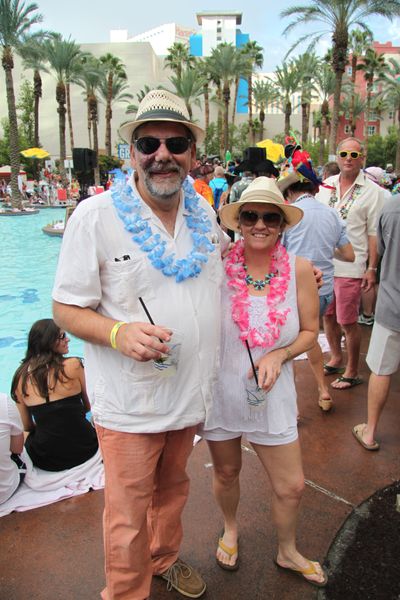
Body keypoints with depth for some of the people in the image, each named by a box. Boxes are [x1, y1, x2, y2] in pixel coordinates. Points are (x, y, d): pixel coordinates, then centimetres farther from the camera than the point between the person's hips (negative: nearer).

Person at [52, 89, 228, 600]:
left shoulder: (203, 211, 2)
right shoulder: (95, 216, -15)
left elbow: (223, 259, 22)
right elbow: (66, 309, -12)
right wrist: (119, 332, -30)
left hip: (190, 390, 6)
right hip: (129, 401, -5)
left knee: (172, 489, 26)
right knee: (128, 515, 10)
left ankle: (164, 558, 53)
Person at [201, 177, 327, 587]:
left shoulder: (299, 270, -10)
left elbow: (309, 332, 0)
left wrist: (279, 355, -16)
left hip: (271, 396, 1)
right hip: (219, 393, 0)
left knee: (291, 486, 13)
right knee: (226, 472, 22)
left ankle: (287, 552, 46)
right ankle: (230, 528, 56)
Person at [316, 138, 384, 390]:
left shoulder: (372, 191, -5)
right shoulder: (327, 185, 8)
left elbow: (374, 233, -6)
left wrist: (372, 268, -10)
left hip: (350, 267, -5)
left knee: (348, 321, 0)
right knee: (328, 315, 15)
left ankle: (352, 372, 17)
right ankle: (336, 359, 36)